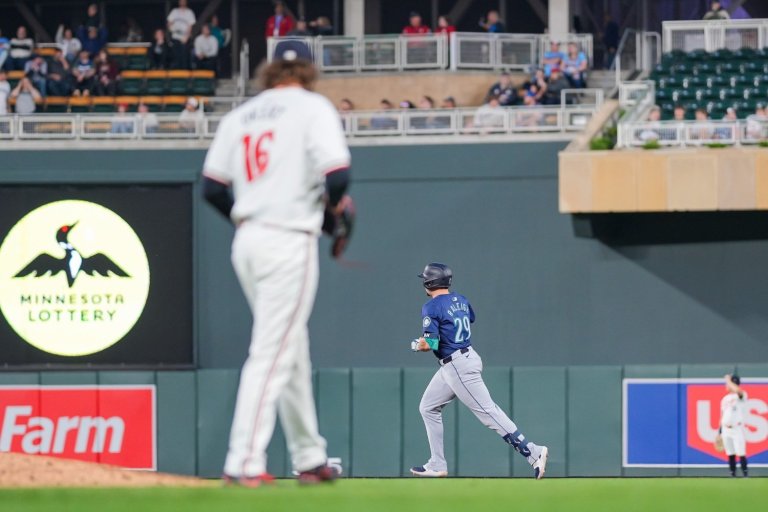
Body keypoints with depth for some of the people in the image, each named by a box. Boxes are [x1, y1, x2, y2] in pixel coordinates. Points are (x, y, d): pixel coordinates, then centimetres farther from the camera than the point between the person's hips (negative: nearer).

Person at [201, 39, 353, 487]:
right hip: (290, 242, -7)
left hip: (246, 242, 7)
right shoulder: (313, 107, -3)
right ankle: (245, 463, -13)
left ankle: (310, 458, 22)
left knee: (293, 350, 16)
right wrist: (335, 212, 4)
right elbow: (337, 174, -16)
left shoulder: (241, 115, 13)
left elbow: (213, 187, 8)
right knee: (273, 353, -8)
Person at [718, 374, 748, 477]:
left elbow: (738, 390, -31)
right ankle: (733, 475, 11)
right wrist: (719, 432, 16)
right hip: (726, 429, 6)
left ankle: (745, 475, -9)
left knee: (741, 453, -11)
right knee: (730, 454, 7)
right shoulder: (725, 399, 15)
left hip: (737, 429, -6)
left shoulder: (742, 395, -5)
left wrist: (729, 380, -15)